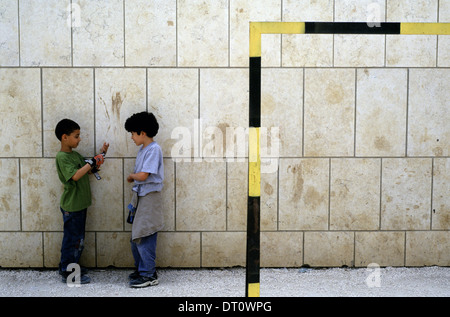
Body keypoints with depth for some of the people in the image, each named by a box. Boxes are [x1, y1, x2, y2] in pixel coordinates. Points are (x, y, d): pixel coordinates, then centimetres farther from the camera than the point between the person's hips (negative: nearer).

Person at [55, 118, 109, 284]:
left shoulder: (75, 155, 11)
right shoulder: (62, 157, -17)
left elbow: (89, 169, 18)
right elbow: (75, 175, -29)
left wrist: (101, 154, 7)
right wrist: (92, 162, -26)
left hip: (80, 204, 9)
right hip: (71, 205, -9)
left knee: (78, 239, 17)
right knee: (72, 239, 0)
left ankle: (72, 266, 30)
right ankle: (68, 273, 10)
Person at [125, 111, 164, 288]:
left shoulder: (154, 149, -15)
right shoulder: (142, 150, 14)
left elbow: (143, 175, -19)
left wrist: (131, 176, -2)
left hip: (150, 197, -9)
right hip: (140, 196, 9)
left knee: (145, 237, -6)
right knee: (136, 237, 14)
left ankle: (149, 275, 2)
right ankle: (141, 269, 26)